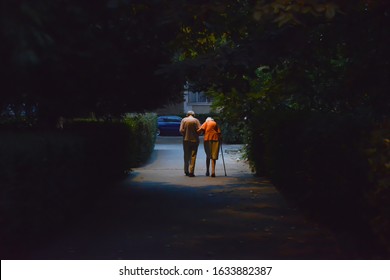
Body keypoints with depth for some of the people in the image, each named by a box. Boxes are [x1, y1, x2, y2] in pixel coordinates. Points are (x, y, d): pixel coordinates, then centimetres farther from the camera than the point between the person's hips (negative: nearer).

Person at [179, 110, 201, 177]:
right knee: (193, 156, 0)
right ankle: (191, 172, -6)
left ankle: (186, 171, 20)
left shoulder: (184, 120, 2)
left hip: (186, 140, 2)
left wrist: (184, 135, 6)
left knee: (186, 156, 14)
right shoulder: (196, 120, -2)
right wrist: (196, 135, 4)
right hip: (194, 140, -2)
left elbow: (181, 130, -8)